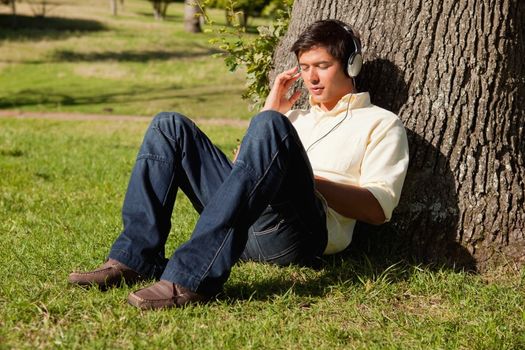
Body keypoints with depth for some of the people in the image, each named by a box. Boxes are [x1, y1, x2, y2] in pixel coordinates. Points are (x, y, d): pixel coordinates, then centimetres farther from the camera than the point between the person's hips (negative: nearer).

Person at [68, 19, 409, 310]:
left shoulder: (381, 124, 18)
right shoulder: (297, 117, 36)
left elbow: (379, 209, 3)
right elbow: (241, 166, 29)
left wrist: (311, 181, -6)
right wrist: (270, 111, 25)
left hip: (302, 230, -6)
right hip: (245, 230, 6)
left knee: (271, 128, -34)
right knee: (169, 125, -2)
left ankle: (193, 276, -44)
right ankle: (134, 258, -18)